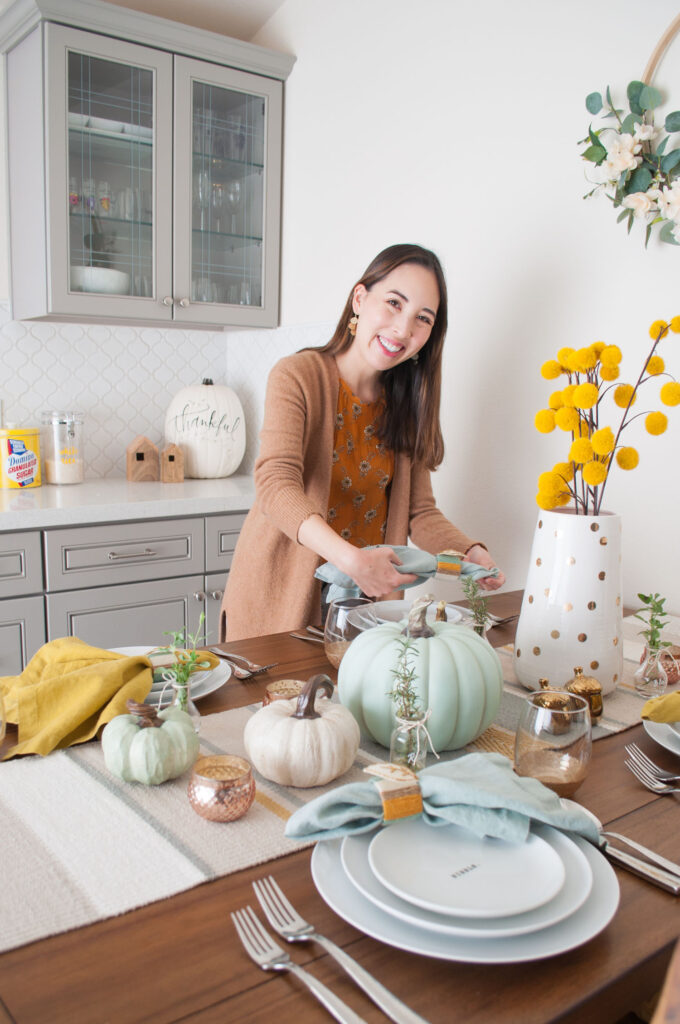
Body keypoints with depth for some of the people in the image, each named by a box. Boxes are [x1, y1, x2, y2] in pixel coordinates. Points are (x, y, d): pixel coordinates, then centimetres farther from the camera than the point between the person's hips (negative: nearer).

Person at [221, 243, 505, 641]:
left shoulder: (406, 402, 5)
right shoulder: (298, 377, -13)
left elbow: (420, 511, 3)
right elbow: (276, 485, -27)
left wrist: (472, 552, -17)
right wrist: (351, 559, -41)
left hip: (365, 597, 5)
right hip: (280, 596, -4)